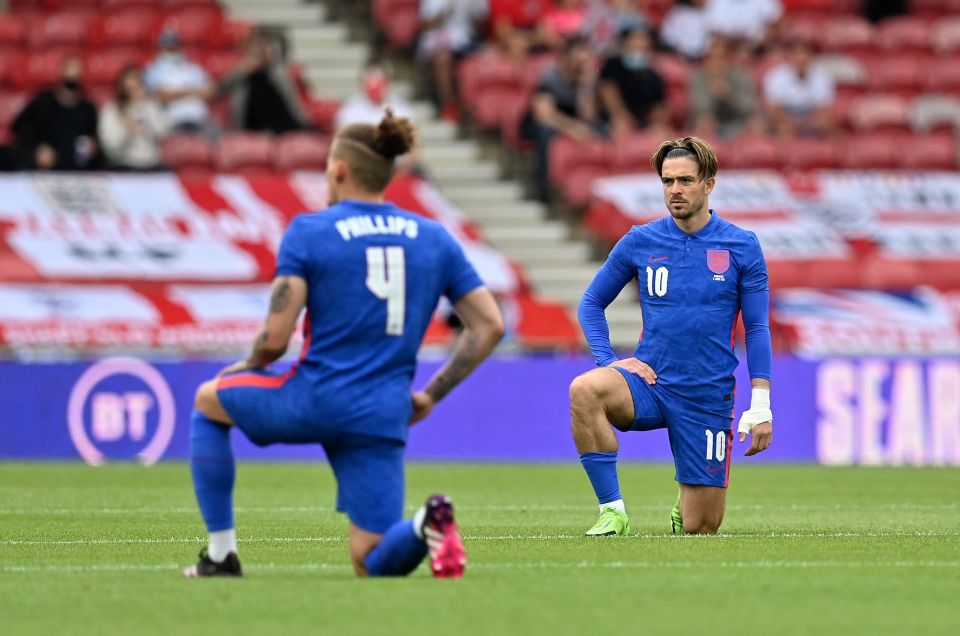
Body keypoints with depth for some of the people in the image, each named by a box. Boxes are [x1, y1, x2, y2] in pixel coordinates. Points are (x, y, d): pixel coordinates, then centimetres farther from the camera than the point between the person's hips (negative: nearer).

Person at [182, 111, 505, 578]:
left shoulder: (308, 232, -3)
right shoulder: (435, 239, 10)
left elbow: (275, 338, -9)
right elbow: (489, 325, 8)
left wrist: (249, 366, 13)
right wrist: (432, 395, 14)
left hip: (316, 401, -3)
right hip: (383, 417, 3)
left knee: (209, 401, 27)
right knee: (372, 564, 9)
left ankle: (221, 553, 21)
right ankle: (425, 527, -27)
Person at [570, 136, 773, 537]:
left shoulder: (742, 246, -1)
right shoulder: (640, 242, 2)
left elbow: (757, 329, 2)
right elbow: (591, 304, 11)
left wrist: (760, 407, -5)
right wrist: (609, 361, -5)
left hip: (708, 396, 0)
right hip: (650, 383, 1)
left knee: (699, 529, 0)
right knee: (584, 390, -34)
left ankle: (686, 501, 39)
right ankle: (612, 511, -25)